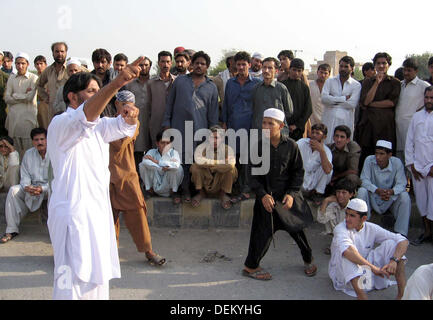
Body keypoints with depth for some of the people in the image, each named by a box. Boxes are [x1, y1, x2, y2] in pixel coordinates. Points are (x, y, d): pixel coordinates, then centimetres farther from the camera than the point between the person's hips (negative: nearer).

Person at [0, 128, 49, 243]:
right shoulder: (28, 154, 5)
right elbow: (25, 176, 4)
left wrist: (42, 189, -29)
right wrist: (26, 187, -20)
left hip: (49, 187, -4)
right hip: (32, 186, 5)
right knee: (13, 190, -19)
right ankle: (11, 230, -16)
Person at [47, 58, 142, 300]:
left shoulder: (97, 125, 18)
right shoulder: (61, 124, -12)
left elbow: (121, 126, 7)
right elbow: (85, 116, -31)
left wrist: (129, 116, -19)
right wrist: (117, 83, -47)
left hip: (99, 209, 9)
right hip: (73, 211, -9)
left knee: (97, 277, 16)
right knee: (74, 281, -8)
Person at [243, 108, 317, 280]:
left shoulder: (291, 145, -5)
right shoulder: (259, 146, -7)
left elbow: (298, 172, 2)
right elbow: (253, 175, -3)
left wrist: (291, 194, -9)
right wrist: (263, 195, -14)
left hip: (288, 193, 1)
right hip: (266, 195, -1)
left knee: (296, 228, 8)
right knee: (263, 232, 3)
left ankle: (308, 260, 33)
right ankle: (250, 266, 21)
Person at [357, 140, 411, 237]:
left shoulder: (397, 163, -13)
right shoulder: (369, 160, -14)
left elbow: (401, 183, -17)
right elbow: (364, 180, -18)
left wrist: (391, 191, -40)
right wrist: (377, 190, -37)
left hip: (390, 199, 0)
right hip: (373, 197, 0)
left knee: (404, 196, -26)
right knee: (362, 191, -28)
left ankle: (401, 233, -18)